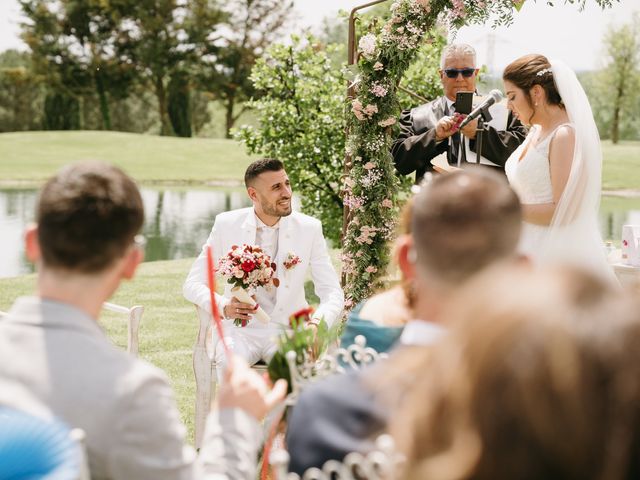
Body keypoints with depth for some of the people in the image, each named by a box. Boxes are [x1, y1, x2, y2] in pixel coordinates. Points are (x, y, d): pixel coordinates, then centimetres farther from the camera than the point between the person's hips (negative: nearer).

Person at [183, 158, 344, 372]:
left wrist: (317, 322, -25)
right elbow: (192, 284, 0)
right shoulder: (226, 224, -2)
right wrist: (224, 307, -22)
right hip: (241, 330, -1)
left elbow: (333, 293, -1)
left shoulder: (309, 228, -2)